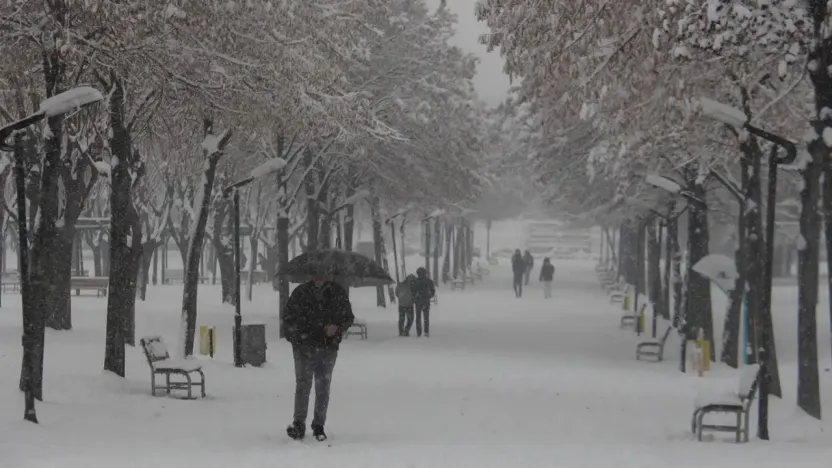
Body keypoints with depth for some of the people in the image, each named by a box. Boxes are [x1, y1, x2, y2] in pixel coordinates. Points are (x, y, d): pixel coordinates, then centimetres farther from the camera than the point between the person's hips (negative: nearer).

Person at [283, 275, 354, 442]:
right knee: (303, 385, -8)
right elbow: (288, 317, 10)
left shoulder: (338, 293, 6)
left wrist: (337, 327, -8)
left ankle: (319, 426, 13)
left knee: (323, 387, 5)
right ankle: (299, 424, -3)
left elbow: (348, 317, 12)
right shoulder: (301, 292, 4)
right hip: (304, 347, -1)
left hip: (328, 348, 1)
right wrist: (295, 337, 0)